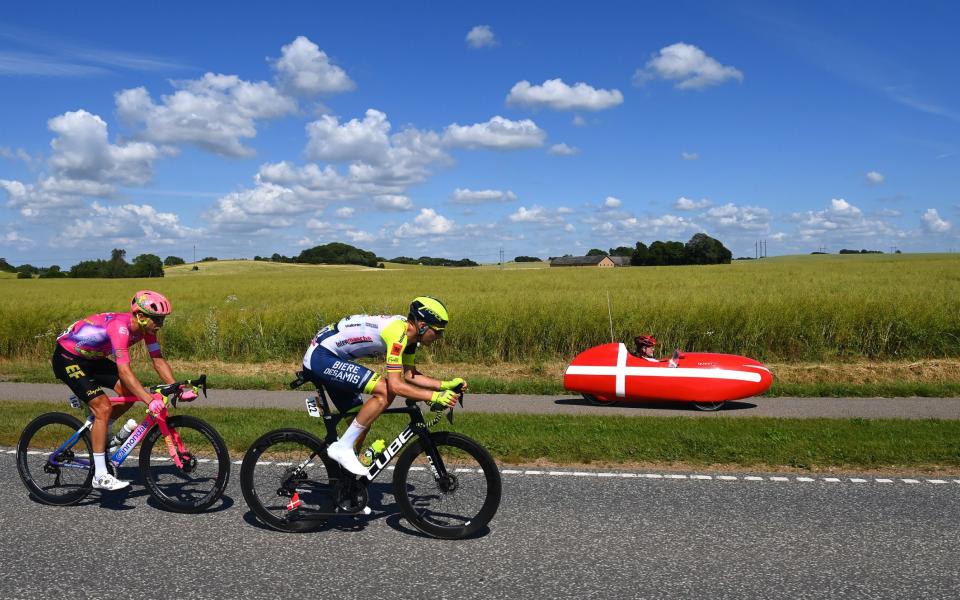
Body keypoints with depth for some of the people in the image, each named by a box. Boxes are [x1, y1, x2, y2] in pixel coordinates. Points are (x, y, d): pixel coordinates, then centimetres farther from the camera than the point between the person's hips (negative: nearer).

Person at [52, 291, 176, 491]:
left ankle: (101, 430, 19)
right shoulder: (120, 327, -35)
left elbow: (159, 361, -6)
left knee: (130, 392, -6)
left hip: (92, 358, 8)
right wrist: (150, 400, -50)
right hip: (67, 358, -8)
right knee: (103, 408, -18)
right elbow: (124, 371, -43)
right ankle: (100, 476, -12)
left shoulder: (146, 327, -10)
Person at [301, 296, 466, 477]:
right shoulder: (397, 333, -24)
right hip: (320, 358, -10)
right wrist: (435, 397, -25)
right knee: (385, 392, -21)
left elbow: (410, 375, 8)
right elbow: (395, 385, -28)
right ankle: (342, 447, -13)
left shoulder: (408, 331, 4)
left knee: (362, 422, 11)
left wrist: (446, 385, 0)